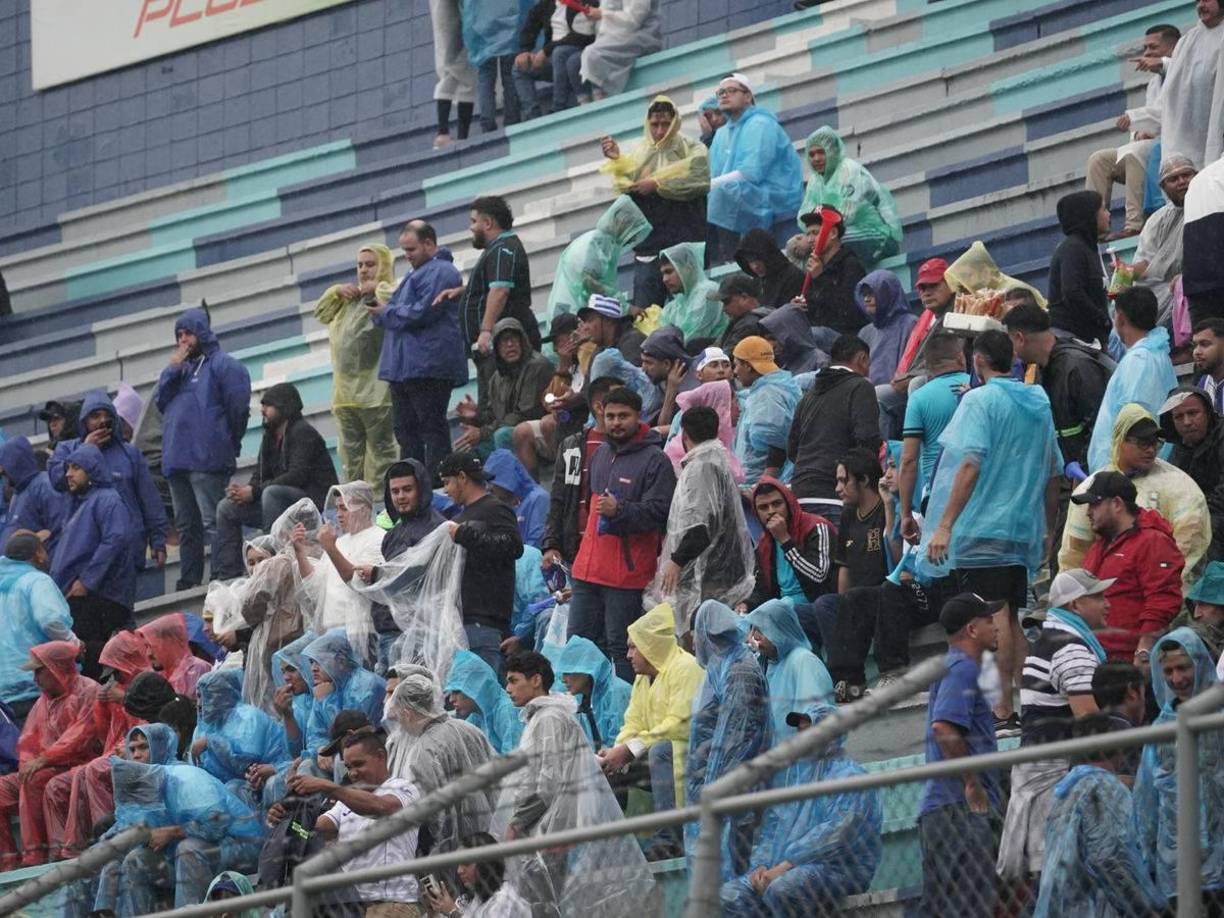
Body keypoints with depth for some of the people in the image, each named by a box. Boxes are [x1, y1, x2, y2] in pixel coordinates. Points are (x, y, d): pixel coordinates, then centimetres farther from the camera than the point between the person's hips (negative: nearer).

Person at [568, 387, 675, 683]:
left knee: (620, 648, -5)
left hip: (627, 574, -8)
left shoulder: (655, 461, -8)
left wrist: (619, 511, -28)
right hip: (588, 569, 8)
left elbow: (657, 513, -15)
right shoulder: (601, 454, 17)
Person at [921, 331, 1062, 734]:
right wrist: (1049, 529, 27)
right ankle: (1022, 706, 13)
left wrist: (945, 525, -19)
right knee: (1011, 618, 13)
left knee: (993, 618, -8)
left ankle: (1002, 712, -12)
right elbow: (1053, 472, 17)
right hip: (1024, 529, 7)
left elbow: (970, 464, -18)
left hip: (982, 528, -7)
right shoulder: (1038, 402, 12)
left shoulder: (980, 400, -8)